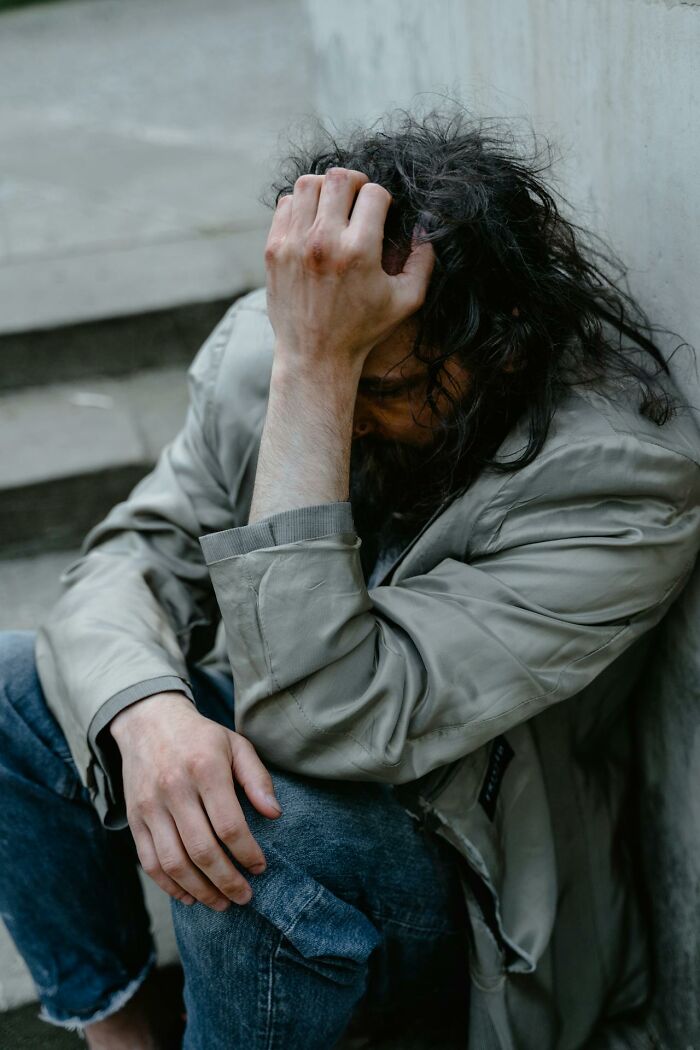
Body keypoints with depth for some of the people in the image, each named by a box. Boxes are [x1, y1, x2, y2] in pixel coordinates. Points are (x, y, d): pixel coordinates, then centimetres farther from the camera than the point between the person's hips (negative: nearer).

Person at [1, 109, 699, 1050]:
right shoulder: (263, 341, -13)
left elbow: (323, 722, -37)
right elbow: (138, 553, -9)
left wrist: (318, 372, -43)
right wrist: (149, 712, -32)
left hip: (465, 882, -5)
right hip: (254, 758, 6)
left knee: (277, 832, -37)